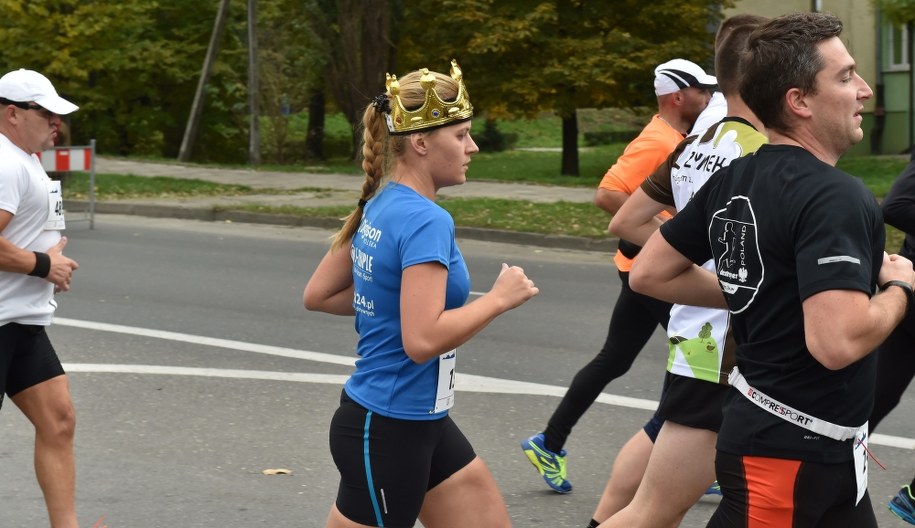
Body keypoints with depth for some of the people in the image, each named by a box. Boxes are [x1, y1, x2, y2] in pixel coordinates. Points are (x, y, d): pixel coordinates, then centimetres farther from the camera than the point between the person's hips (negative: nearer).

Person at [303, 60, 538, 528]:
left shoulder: (379, 207, 5)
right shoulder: (425, 221, -21)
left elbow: (318, 295, 13)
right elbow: (422, 341, -28)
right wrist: (498, 299, -17)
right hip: (386, 431, -10)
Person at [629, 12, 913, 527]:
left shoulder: (733, 181, 4)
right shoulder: (835, 196, -21)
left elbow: (650, 274, 13)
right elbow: (837, 341, -32)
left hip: (763, 424, 10)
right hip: (800, 452, -10)